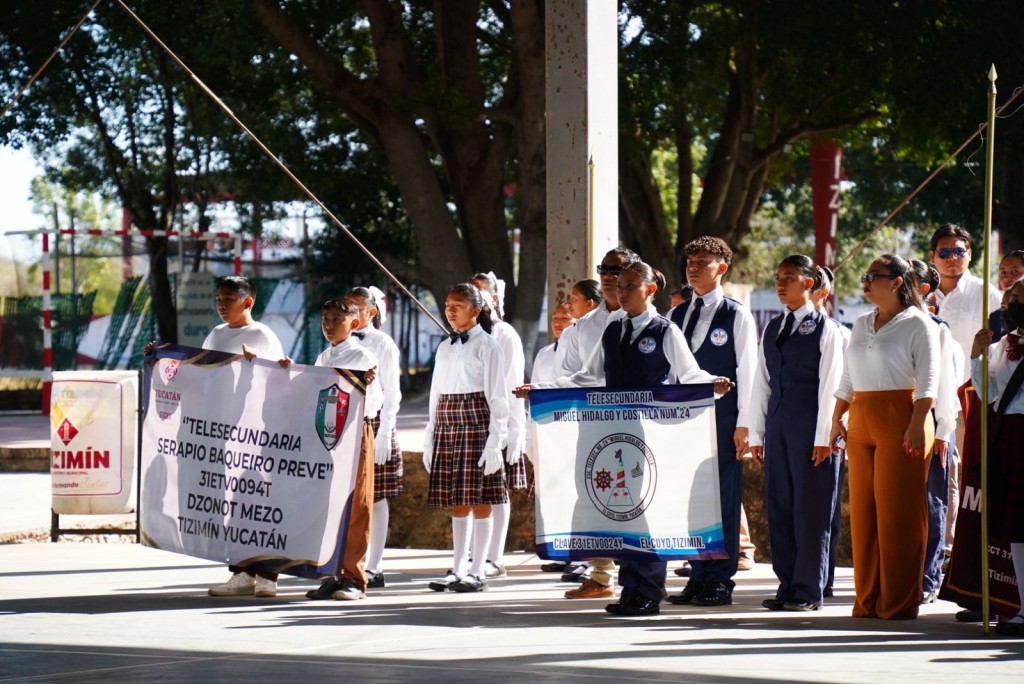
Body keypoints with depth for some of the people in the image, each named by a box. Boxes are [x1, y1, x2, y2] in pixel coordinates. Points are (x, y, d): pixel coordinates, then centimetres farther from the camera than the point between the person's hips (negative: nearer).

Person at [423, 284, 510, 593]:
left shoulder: (487, 346, -2)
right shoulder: (444, 348, 17)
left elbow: (497, 397, -7)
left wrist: (494, 442, -13)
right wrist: (429, 441, 14)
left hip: (476, 424, -6)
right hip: (447, 424, 6)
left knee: (478, 500, -3)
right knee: (456, 502, 7)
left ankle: (477, 572, 0)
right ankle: (458, 569, 11)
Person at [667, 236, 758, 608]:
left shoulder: (737, 315, -1)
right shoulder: (676, 316, 14)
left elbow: (747, 371, -3)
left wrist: (743, 424, -9)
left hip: (721, 419, -5)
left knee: (723, 497, -3)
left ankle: (720, 582, 0)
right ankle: (698, 578, 10)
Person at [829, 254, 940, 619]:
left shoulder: (917, 324, -3)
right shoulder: (862, 325, 18)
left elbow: (928, 381, -9)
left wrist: (917, 425, -17)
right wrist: (837, 419, 12)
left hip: (900, 421, -7)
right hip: (862, 422, 7)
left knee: (898, 512, -6)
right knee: (863, 511, 5)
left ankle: (899, 603, -2)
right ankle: (868, 600, 11)